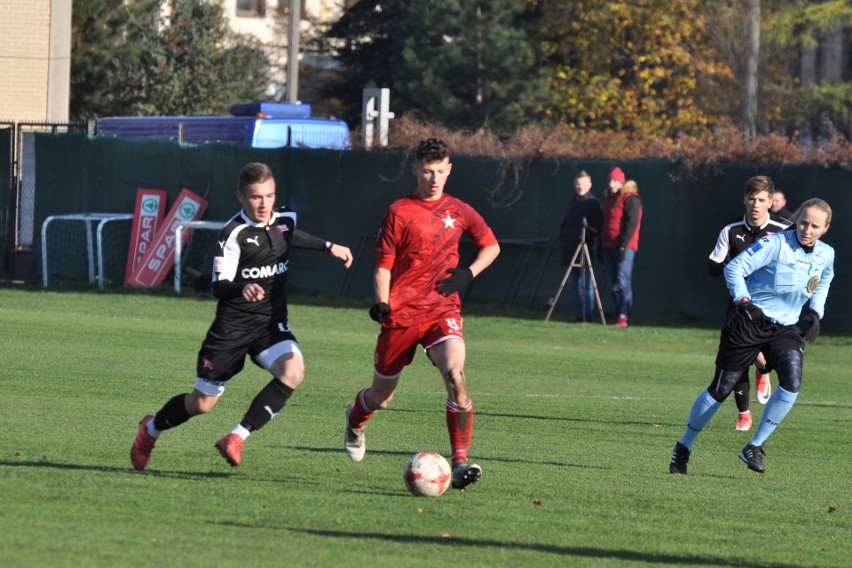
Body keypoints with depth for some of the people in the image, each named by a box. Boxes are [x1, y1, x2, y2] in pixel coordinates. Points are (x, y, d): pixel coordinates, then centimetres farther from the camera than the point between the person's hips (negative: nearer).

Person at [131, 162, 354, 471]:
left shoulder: (285, 220, 2)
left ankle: (238, 436, -19)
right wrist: (242, 288, -42)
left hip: (272, 322, 4)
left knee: (293, 370, -28)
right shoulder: (234, 233, -17)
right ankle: (151, 429, 36)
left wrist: (329, 247, 33)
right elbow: (218, 286, -22)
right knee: (203, 404, 5)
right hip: (233, 325, -4)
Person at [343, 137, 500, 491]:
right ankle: (355, 421, 49)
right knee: (382, 396, 11)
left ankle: (460, 463, -26)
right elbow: (383, 265, -1)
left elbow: (490, 246, 20)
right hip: (401, 314, -1)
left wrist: (468, 274, 2)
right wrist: (382, 303, -18)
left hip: (443, 310, 1)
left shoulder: (458, 211, 7)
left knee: (455, 373, -26)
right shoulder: (399, 212, -2)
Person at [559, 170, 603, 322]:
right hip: (571, 249, 7)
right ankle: (579, 314, 13)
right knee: (574, 283, 8)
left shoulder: (593, 203, -3)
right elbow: (566, 223, 26)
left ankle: (587, 314, -8)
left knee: (585, 284, -9)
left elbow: (599, 226, -9)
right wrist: (563, 237, 13)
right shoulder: (573, 202, 18)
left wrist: (587, 235, -20)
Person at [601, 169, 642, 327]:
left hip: (625, 247, -8)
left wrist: (623, 246, -20)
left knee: (623, 282, -13)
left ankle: (624, 316, -15)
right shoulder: (609, 200, 20)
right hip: (609, 247, 8)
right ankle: (619, 314, 9)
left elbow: (631, 224, -13)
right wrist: (601, 246, 22)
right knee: (613, 283, 6)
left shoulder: (631, 199, -5)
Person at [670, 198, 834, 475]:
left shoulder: (826, 255, 3)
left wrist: (815, 313, 12)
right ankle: (684, 446, 21)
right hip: (751, 323, -4)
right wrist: (744, 301, -25)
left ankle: (754, 447, -8)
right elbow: (734, 268, -14)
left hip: (787, 328, 4)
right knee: (721, 388, 1)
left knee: (792, 381, -22)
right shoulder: (776, 244, -16)